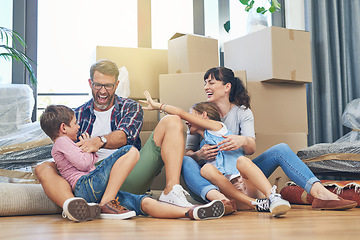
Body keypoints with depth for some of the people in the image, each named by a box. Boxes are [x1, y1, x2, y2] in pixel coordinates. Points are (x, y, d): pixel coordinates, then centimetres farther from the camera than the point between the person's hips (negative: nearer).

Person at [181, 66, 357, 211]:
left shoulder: (242, 112, 5)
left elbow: (251, 148, -12)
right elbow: (187, 151, 0)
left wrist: (244, 141, -37)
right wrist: (198, 155, -24)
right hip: (209, 180, -1)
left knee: (280, 149, -16)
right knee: (185, 161, -32)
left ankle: (321, 194, -34)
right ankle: (217, 198, -60)